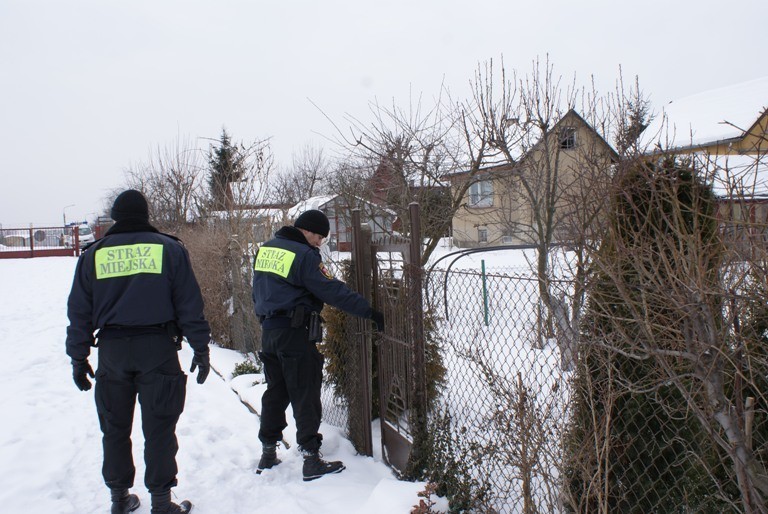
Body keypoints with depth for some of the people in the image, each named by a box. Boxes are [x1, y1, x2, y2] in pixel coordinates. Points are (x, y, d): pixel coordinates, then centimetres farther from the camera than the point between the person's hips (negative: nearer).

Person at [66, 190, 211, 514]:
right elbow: (189, 305, -3)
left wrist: (78, 357, 15)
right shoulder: (169, 249, -1)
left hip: (112, 351, 3)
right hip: (158, 349, -2)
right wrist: (201, 348, 2)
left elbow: (79, 312, 7)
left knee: (115, 427, 16)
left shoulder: (93, 255, 6)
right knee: (158, 429, 5)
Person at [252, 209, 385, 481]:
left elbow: (258, 293, 17)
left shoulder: (266, 249, 10)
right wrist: (370, 311, -16)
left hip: (269, 330, 8)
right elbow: (333, 291, -18)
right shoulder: (304, 255, -14)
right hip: (295, 333, -8)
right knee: (305, 396, -1)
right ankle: (311, 459, 4)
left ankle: (268, 453, 26)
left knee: (275, 392, 17)